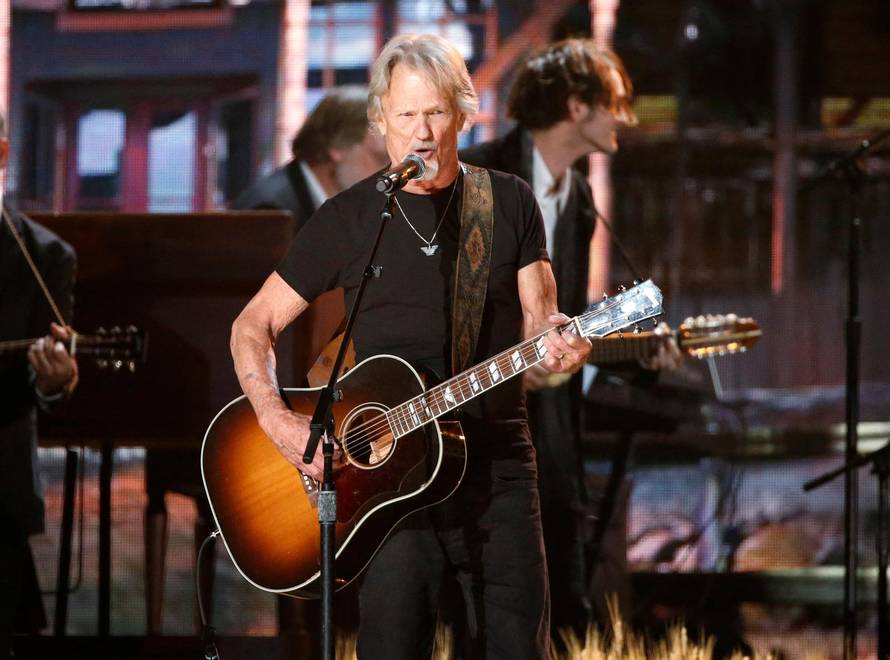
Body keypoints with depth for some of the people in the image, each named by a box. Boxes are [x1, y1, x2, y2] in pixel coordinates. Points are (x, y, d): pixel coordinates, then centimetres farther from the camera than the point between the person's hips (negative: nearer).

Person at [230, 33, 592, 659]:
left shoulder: (509, 203, 8)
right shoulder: (348, 219, 5)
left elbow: (538, 322, 6)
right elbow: (254, 325, 7)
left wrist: (560, 343, -19)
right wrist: (280, 423, -9)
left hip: (498, 471, 1)